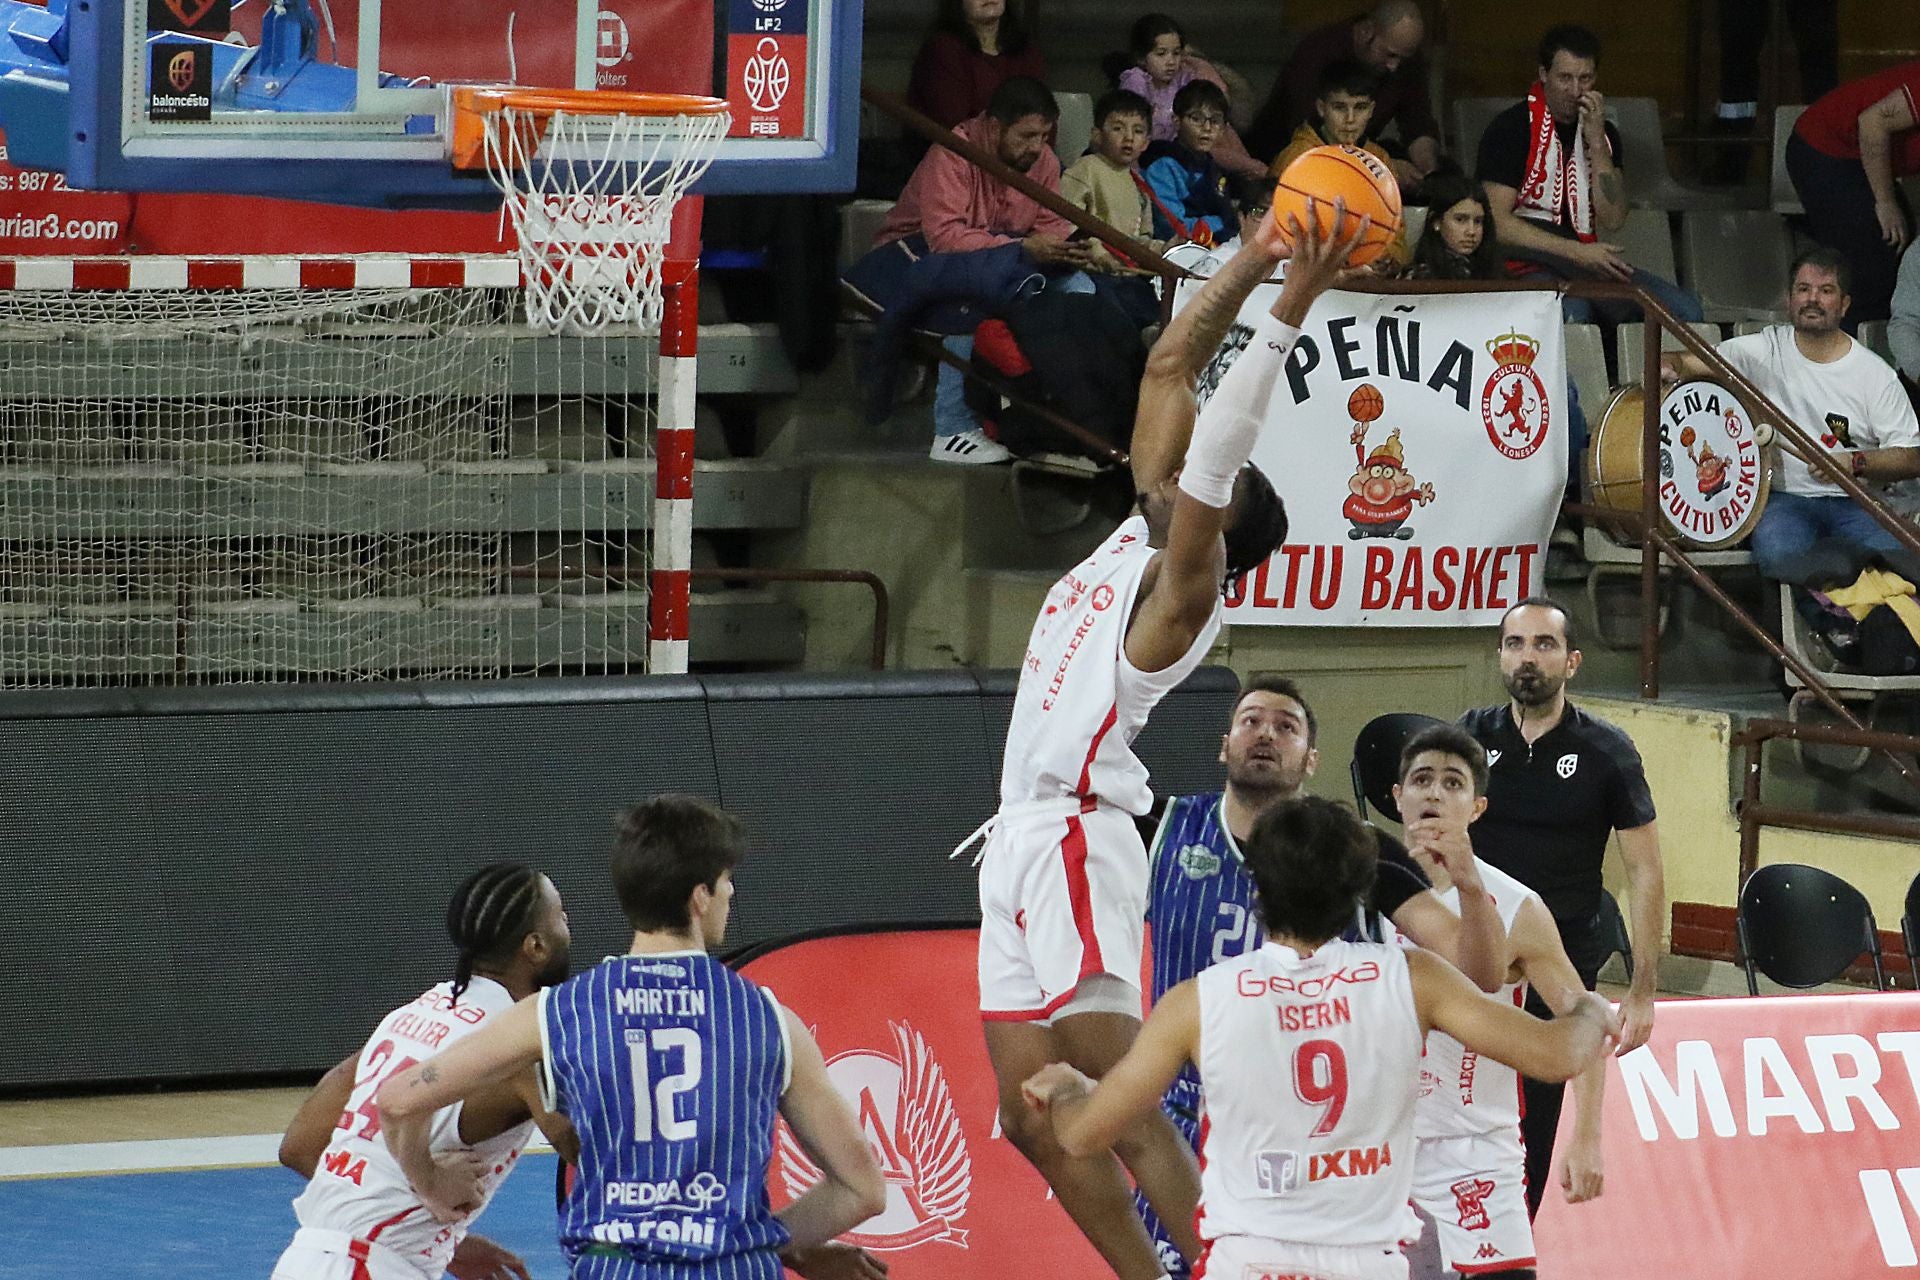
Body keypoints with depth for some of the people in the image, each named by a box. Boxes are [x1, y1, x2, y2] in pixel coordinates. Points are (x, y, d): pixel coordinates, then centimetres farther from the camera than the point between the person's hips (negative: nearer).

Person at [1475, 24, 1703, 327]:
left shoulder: (1602, 134, 13)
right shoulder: (1512, 128, -4)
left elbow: (1613, 221, 2)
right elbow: (1497, 223, -13)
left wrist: (1596, 142, -6)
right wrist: (1579, 253, -17)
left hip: (1584, 265, 6)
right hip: (1528, 267, -6)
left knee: (1685, 310, -12)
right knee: (1570, 312, -40)